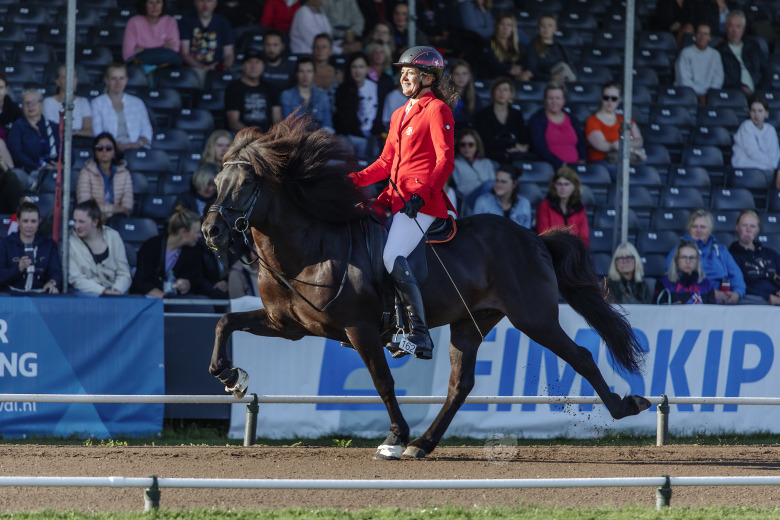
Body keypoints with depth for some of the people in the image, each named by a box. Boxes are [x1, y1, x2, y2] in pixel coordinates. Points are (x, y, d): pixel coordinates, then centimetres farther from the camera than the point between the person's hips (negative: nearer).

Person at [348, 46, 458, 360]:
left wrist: (421, 193, -25)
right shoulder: (400, 115, 22)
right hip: (396, 195, 9)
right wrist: (354, 180, 9)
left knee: (393, 257, -24)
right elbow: (386, 163, 24)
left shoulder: (437, 110, -4)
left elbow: (445, 160, -13)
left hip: (423, 201, -9)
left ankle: (420, 332, -23)